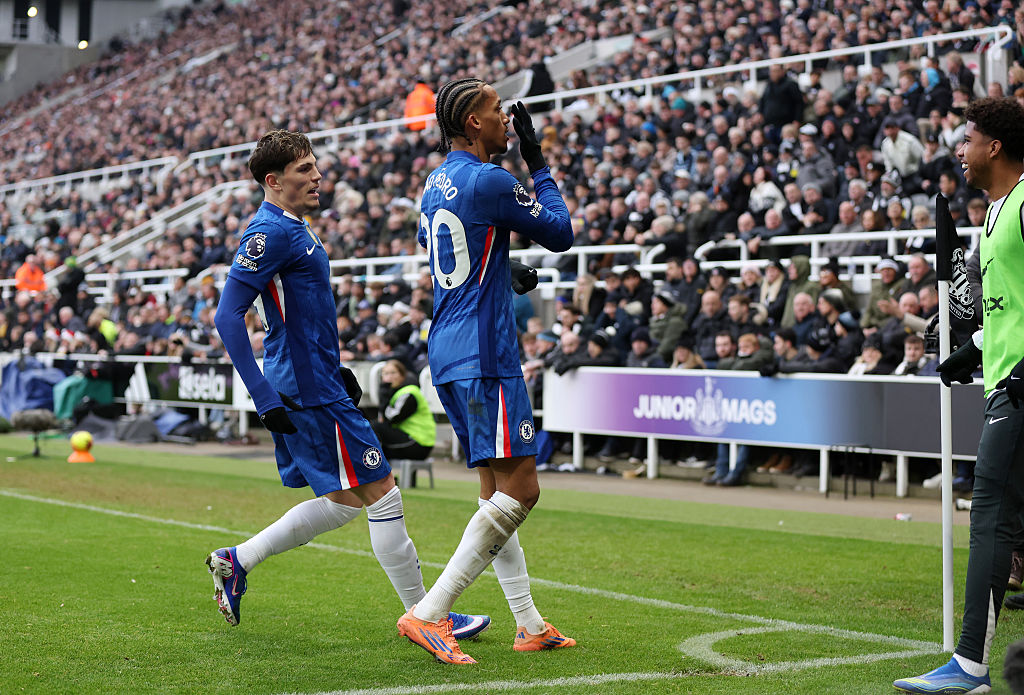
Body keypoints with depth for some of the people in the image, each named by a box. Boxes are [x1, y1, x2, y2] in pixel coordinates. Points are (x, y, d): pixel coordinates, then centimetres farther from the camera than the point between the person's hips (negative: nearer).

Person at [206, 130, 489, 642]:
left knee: (344, 502, 15)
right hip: (310, 393, -10)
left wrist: (337, 368, 24)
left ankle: (236, 561, 19)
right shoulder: (270, 232, -15)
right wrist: (264, 399, -23)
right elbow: (228, 316, -21)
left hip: (316, 384, 10)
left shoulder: (293, 229, 16)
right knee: (382, 495, -5)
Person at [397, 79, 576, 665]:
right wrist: (538, 164, 9)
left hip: (448, 353, 10)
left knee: (497, 490, 12)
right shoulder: (490, 182, -13)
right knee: (520, 490, -10)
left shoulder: (435, 184, 14)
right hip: (484, 356, -10)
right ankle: (430, 614, -15)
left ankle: (530, 624, 16)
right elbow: (561, 233, -3)